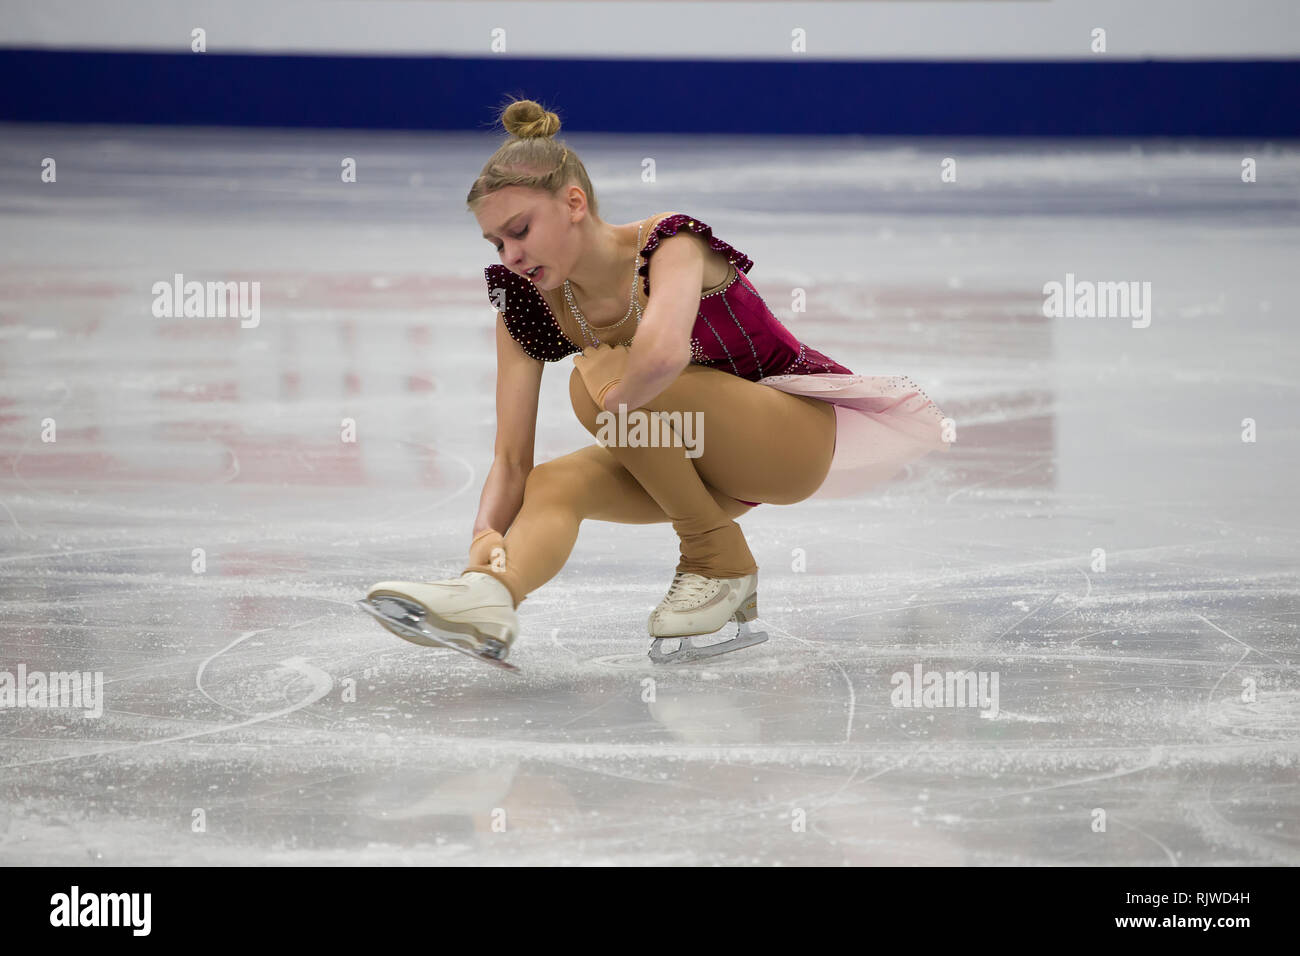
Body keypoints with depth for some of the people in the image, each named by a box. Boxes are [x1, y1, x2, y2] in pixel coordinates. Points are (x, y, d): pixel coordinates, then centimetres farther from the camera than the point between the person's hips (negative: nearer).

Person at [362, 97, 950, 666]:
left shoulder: (671, 246, -24)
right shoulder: (527, 303, -7)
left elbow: (665, 353, -47)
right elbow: (511, 458, -12)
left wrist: (609, 411, -31)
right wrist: (486, 533, -31)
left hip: (798, 435, -6)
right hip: (707, 463, 6)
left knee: (599, 376, -28)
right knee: (552, 485, -20)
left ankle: (721, 562, -17)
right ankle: (487, 595, -51)